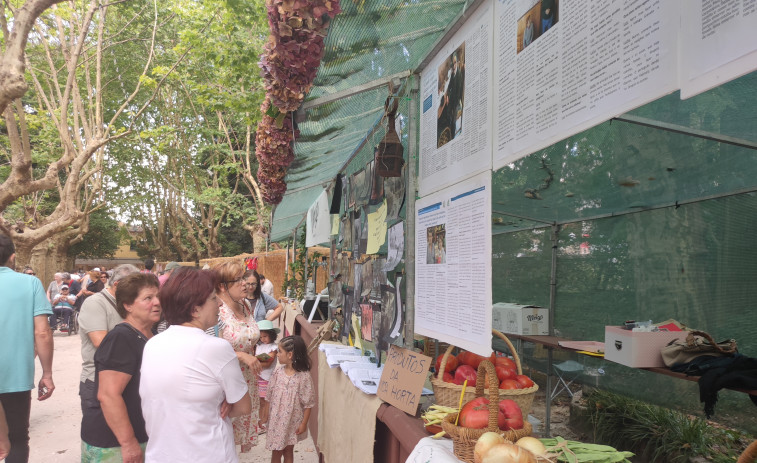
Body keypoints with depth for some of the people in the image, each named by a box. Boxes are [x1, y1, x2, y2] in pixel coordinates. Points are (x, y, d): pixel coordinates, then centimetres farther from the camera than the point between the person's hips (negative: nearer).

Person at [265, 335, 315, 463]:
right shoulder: (278, 372, -5)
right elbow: (270, 395, 5)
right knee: (276, 452, 13)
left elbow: (308, 403, -12)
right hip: (276, 419, 3)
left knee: (288, 450, 14)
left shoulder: (304, 376, -18)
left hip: (293, 422, -3)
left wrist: (304, 424, -9)